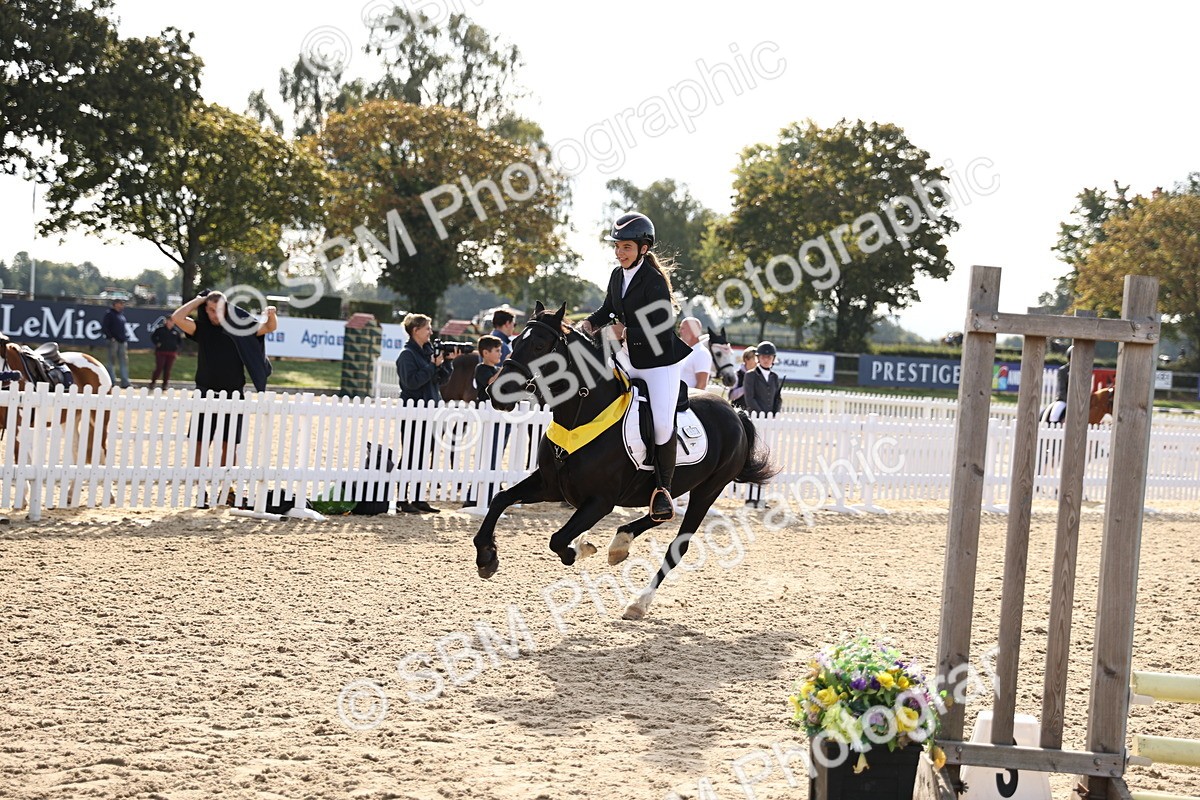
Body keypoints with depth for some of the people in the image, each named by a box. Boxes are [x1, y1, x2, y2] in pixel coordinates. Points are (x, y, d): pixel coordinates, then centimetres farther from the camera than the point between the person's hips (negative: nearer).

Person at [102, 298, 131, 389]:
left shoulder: (122, 314, 17)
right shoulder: (109, 314, -6)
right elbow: (104, 327, -12)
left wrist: (126, 337, 12)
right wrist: (110, 337, -17)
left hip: (123, 341, 7)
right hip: (114, 341, -7)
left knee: (124, 362, 4)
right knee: (112, 362, -2)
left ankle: (125, 382, 5)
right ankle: (112, 382, 1)